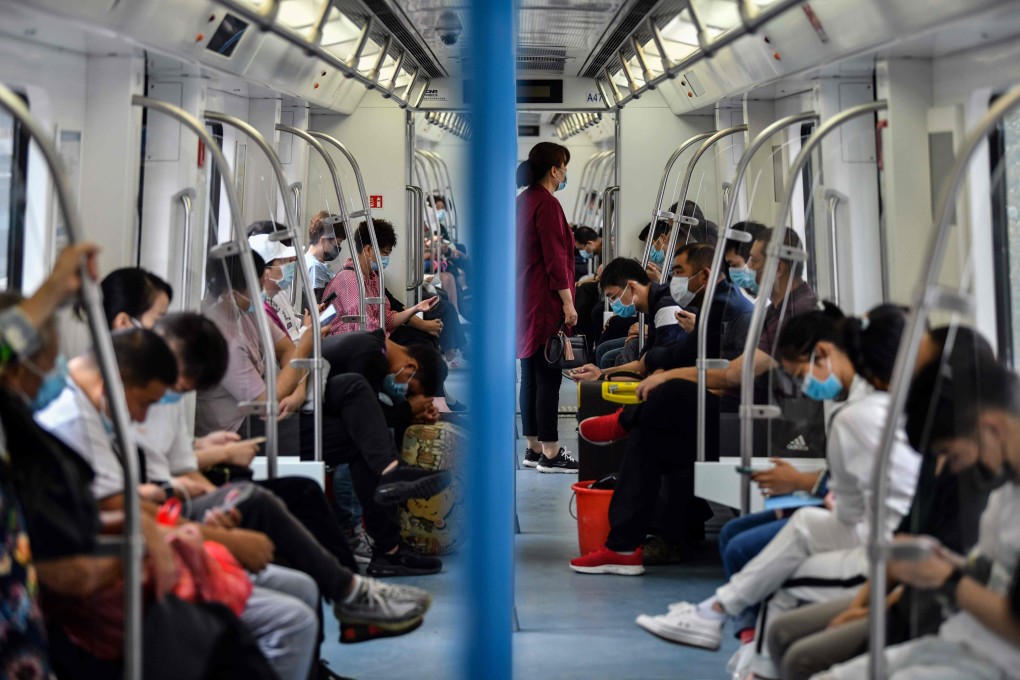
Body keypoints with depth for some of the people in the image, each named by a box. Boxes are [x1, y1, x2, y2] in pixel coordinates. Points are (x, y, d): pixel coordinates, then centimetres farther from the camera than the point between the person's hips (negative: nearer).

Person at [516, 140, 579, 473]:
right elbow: (555, 258, -18)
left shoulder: (523, 201, 14)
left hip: (525, 299, 10)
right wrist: (568, 303, -16)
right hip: (545, 301, -10)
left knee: (530, 376, 11)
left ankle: (534, 448, 16)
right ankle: (549, 454, -2)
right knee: (548, 377, -6)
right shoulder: (547, 204, -14)